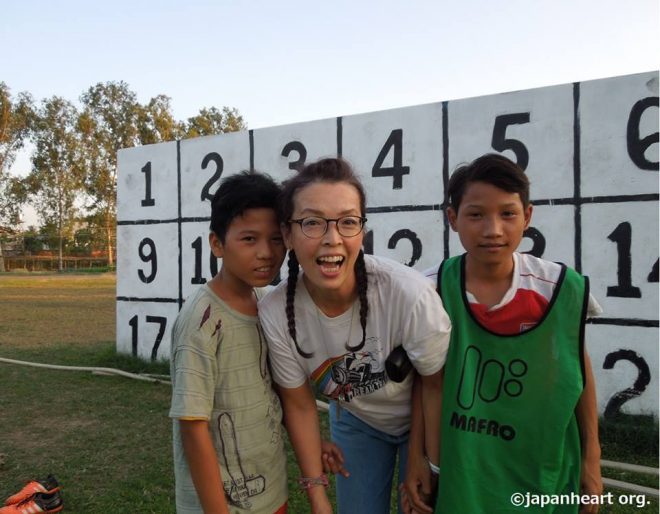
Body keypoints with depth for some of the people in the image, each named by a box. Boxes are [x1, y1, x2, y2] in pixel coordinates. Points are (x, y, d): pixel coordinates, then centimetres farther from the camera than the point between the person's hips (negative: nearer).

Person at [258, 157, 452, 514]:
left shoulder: (409, 294, -37)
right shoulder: (275, 314, -28)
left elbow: (435, 384, -19)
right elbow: (299, 405, -11)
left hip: (422, 420, -1)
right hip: (355, 421, 2)